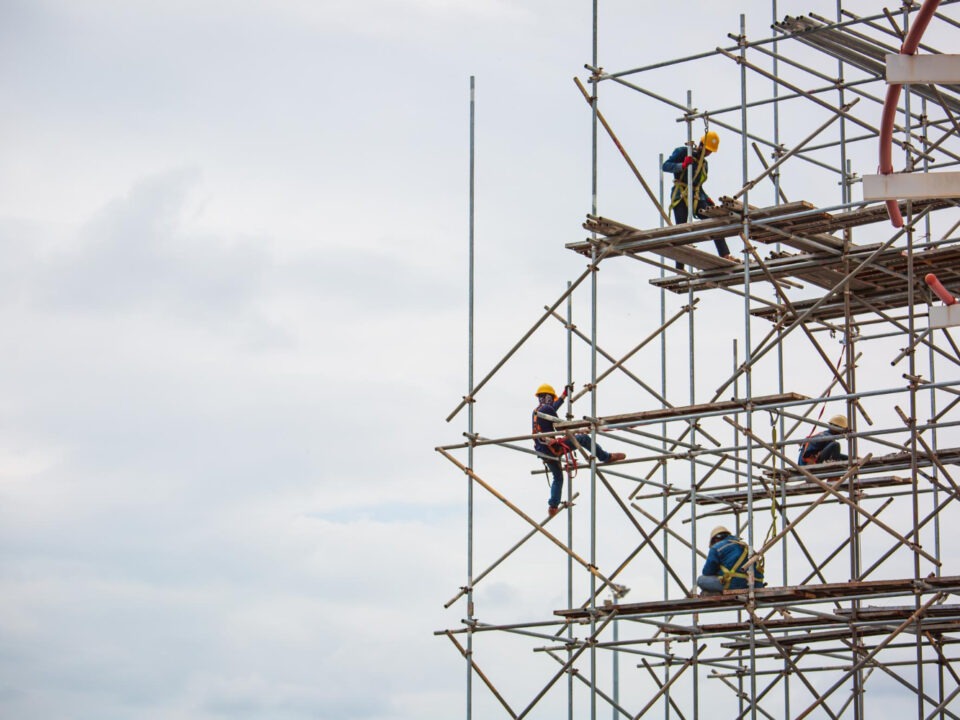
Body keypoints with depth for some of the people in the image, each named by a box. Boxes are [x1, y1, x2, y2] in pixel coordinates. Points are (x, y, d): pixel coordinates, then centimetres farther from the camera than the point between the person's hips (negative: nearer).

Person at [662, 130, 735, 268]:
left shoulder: (704, 163, 21)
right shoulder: (682, 152, 2)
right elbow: (666, 166, -7)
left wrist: (708, 200, 11)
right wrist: (682, 165, -23)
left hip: (696, 197, 6)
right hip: (680, 196, -6)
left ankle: (725, 255, -16)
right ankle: (680, 268, -11)